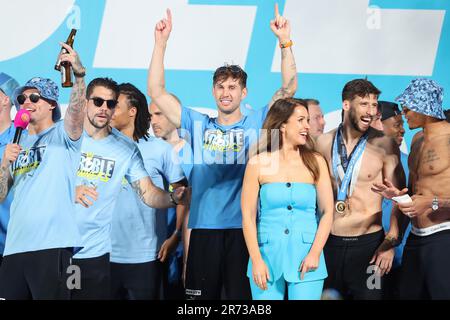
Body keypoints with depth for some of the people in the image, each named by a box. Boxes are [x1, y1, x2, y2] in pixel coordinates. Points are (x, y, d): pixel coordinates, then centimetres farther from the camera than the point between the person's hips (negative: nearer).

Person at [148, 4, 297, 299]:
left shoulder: (257, 124, 6)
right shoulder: (199, 125, 10)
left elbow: (289, 88, -1)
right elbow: (157, 93, 7)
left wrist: (285, 42, -9)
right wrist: (161, 43, 0)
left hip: (244, 227, -1)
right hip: (204, 227, 2)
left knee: (242, 297, 2)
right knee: (201, 296, 7)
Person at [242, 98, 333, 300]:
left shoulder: (316, 162, 5)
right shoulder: (258, 163, 1)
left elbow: (327, 211, 2)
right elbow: (248, 216, -1)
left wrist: (315, 254, -8)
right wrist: (256, 261, -8)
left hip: (305, 259, 1)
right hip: (267, 255, 0)